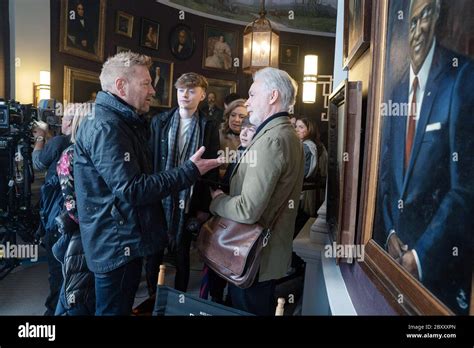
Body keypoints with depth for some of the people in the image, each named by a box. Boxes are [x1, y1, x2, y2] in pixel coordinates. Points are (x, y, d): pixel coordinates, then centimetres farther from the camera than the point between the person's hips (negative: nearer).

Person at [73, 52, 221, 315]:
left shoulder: (125, 123, 13)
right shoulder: (105, 127, -21)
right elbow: (132, 190, -27)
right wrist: (190, 171, -22)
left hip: (126, 240, 10)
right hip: (116, 245, -10)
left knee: (124, 306, 23)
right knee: (114, 310, 8)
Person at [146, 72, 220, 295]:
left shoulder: (209, 128, 0)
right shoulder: (159, 122, 3)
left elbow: (212, 170, -1)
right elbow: (148, 159, 1)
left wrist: (205, 207, -3)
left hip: (189, 203, -1)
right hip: (158, 199, 1)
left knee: (182, 254, 14)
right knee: (153, 252, 11)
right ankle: (151, 296, 32)